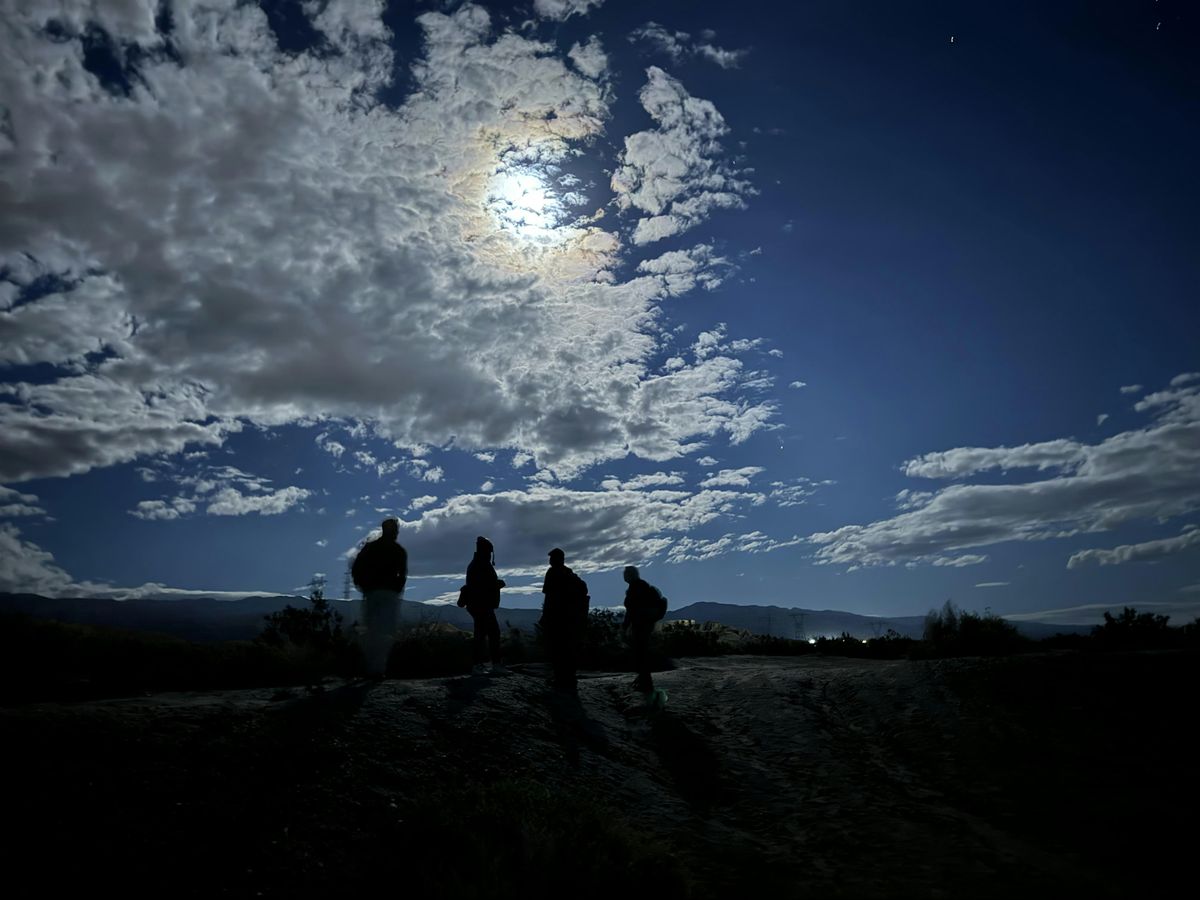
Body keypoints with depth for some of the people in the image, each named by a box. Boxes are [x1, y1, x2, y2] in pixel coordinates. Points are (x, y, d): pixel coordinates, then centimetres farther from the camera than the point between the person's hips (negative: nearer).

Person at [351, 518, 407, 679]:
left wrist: (363, 587, 13)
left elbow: (355, 569, 5)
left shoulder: (369, 547, 11)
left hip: (371, 592, 3)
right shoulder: (399, 551, 3)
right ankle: (379, 669, -13)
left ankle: (371, 668, 10)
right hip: (390, 593, -3)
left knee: (370, 631, 11)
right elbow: (403, 575, -2)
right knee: (385, 632, -4)